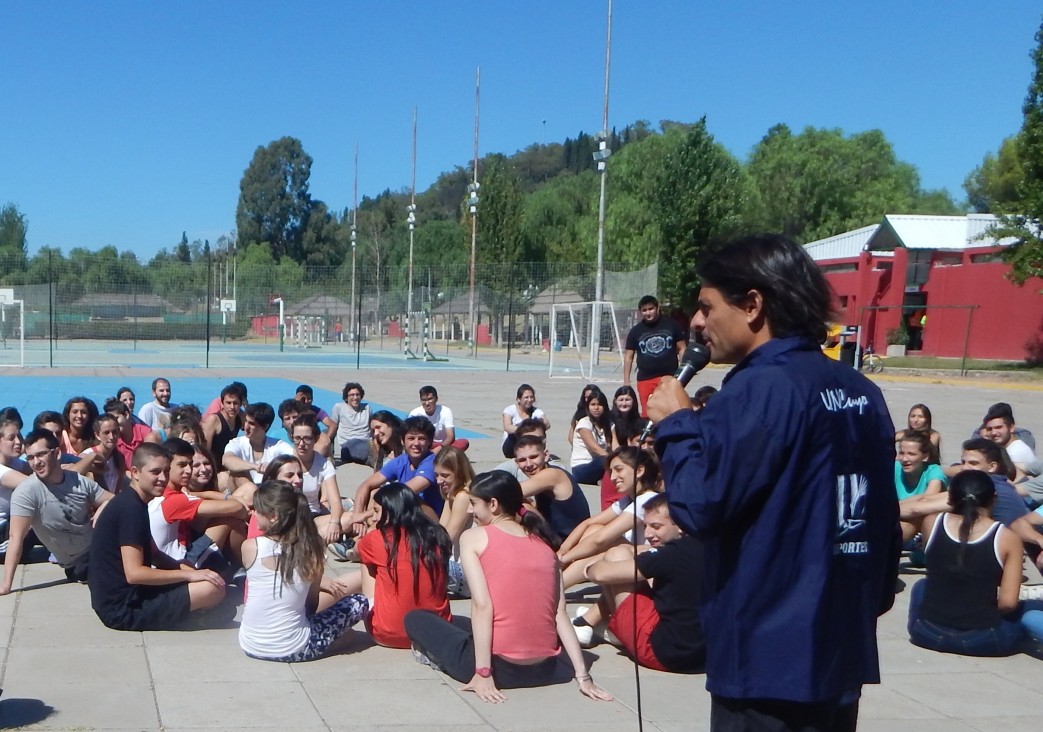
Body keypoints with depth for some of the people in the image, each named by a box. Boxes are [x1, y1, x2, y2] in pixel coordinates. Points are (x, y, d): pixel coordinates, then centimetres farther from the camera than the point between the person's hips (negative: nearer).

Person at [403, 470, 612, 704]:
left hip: (500, 665, -5)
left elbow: (482, 606, -13)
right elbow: (560, 613, 3)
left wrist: (482, 673, -14)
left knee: (415, 619, 19)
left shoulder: (473, 537, -2)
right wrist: (582, 675, 0)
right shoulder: (544, 542, 10)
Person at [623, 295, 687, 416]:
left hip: (670, 377, -1)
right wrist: (626, 381, 3)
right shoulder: (635, 331, 5)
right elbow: (628, 356, 8)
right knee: (647, 413, 2)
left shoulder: (671, 325, 3)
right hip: (645, 379, 1)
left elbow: (682, 348, 6)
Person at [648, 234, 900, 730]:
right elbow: (885, 518, 14)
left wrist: (676, 424, -6)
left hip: (769, 658, -8)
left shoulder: (760, 390, -19)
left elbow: (700, 506, -21)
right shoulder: (861, 392, 8)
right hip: (842, 649, 8)